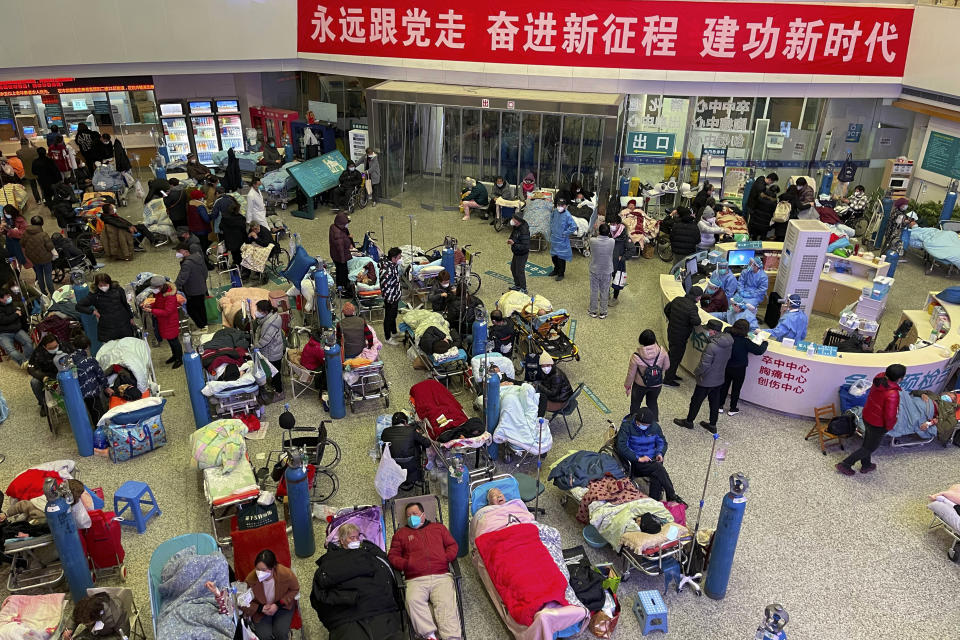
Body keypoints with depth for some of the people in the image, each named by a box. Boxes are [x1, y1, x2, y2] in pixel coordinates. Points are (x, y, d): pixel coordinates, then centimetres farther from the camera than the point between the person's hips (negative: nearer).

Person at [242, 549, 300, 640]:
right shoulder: (250, 579, -27)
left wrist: (278, 605, -15)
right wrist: (260, 608, -21)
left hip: (283, 605, 0)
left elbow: (294, 589, -5)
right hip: (260, 610, 0)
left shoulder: (286, 574, -28)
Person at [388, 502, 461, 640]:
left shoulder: (438, 527, 27)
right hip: (415, 579, 0)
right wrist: (405, 564, -2)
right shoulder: (401, 533, 26)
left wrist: (446, 558, 1)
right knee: (413, 600, -33)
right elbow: (393, 556, 19)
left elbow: (452, 545, 22)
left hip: (441, 576, 0)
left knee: (446, 603, -28)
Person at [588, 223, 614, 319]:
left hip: (594, 271, 0)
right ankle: (602, 312, 27)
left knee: (594, 292, 16)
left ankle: (593, 311, 28)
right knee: (604, 293, 15)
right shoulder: (612, 242, -18)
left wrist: (598, 234, 11)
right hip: (607, 272, 1)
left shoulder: (592, 241, -21)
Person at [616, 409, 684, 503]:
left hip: (652, 460, 4)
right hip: (636, 463, -4)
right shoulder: (627, 426, -10)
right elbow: (621, 447, -17)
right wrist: (638, 458, -22)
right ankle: (672, 497, -20)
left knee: (657, 476, -30)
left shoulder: (654, 426, 5)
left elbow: (662, 442, 18)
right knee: (658, 468, -29)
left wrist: (660, 453, -4)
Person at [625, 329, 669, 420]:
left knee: (635, 404, 24)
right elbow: (666, 366, -7)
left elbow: (631, 374, -16)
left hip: (640, 385, -2)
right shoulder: (662, 352, -25)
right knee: (652, 403, 28)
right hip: (657, 385, 2)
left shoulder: (636, 357, -30)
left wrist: (627, 386, 1)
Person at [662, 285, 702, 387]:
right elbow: (696, 322, -38)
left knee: (672, 355, 26)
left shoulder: (677, 299, -2)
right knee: (676, 358, 10)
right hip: (680, 337, -8)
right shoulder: (692, 307, -26)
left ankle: (671, 374, 44)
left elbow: (666, 309, 11)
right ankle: (668, 379, 22)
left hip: (671, 332, 8)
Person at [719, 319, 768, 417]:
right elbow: (759, 350, -22)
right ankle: (732, 409, 28)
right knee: (736, 388, 15)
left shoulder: (728, 335, -16)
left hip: (726, 367, 4)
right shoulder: (745, 342, -27)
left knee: (724, 386, 21)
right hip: (739, 369, -4)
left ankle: (720, 406, 31)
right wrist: (765, 343, -2)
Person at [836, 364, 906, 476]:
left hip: (867, 416, 7)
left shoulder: (879, 377, -15)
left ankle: (866, 465, 49)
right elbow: (890, 415, -28)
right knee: (870, 447, 16)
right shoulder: (892, 394, -37)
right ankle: (845, 464, 23)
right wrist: (889, 426, -8)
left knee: (867, 442, 28)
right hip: (878, 424, -7)